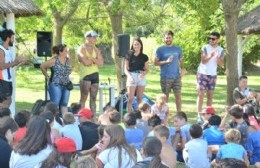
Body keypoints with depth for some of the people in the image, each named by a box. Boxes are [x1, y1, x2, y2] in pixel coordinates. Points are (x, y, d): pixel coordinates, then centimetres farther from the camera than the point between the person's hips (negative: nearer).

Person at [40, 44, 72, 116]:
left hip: (66, 86, 6)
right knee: (55, 104, -3)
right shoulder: (54, 60, -11)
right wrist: (47, 77, -1)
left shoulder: (68, 60, 7)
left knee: (64, 104, 9)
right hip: (55, 85, -6)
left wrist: (67, 78, 10)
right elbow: (42, 67, -5)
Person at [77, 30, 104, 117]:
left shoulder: (96, 50, 14)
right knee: (83, 98, -4)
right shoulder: (82, 49, -4)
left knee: (93, 98, 7)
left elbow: (101, 63, 2)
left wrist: (91, 58, -10)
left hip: (95, 74, 6)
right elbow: (86, 62, -17)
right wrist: (95, 60, -1)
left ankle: (94, 116, 9)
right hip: (85, 75, -6)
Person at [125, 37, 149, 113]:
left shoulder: (144, 57, 8)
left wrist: (143, 73, -13)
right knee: (130, 99, -7)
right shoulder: (129, 56, 3)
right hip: (131, 77, -2)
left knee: (139, 98, 5)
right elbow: (126, 69, 3)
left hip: (141, 77, 2)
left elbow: (147, 69, 10)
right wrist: (129, 76, -15)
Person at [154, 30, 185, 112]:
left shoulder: (178, 49, 9)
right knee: (165, 96, 5)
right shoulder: (160, 50, -1)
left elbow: (180, 60, 16)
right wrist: (166, 61, -15)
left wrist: (183, 69, -3)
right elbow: (156, 63, -2)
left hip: (176, 76, 2)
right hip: (165, 77, -2)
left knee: (178, 95, 0)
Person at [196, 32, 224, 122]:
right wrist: (210, 56, -33)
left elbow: (221, 64, -2)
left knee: (210, 95, 6)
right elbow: (203, 61, -15)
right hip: (202, 73, -3)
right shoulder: (205, 48, -8)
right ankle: (199, 115, -8)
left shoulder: (221, 50, 2)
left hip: (213, 75, 3)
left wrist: (217, 57, -21)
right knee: (201, 94, -7)